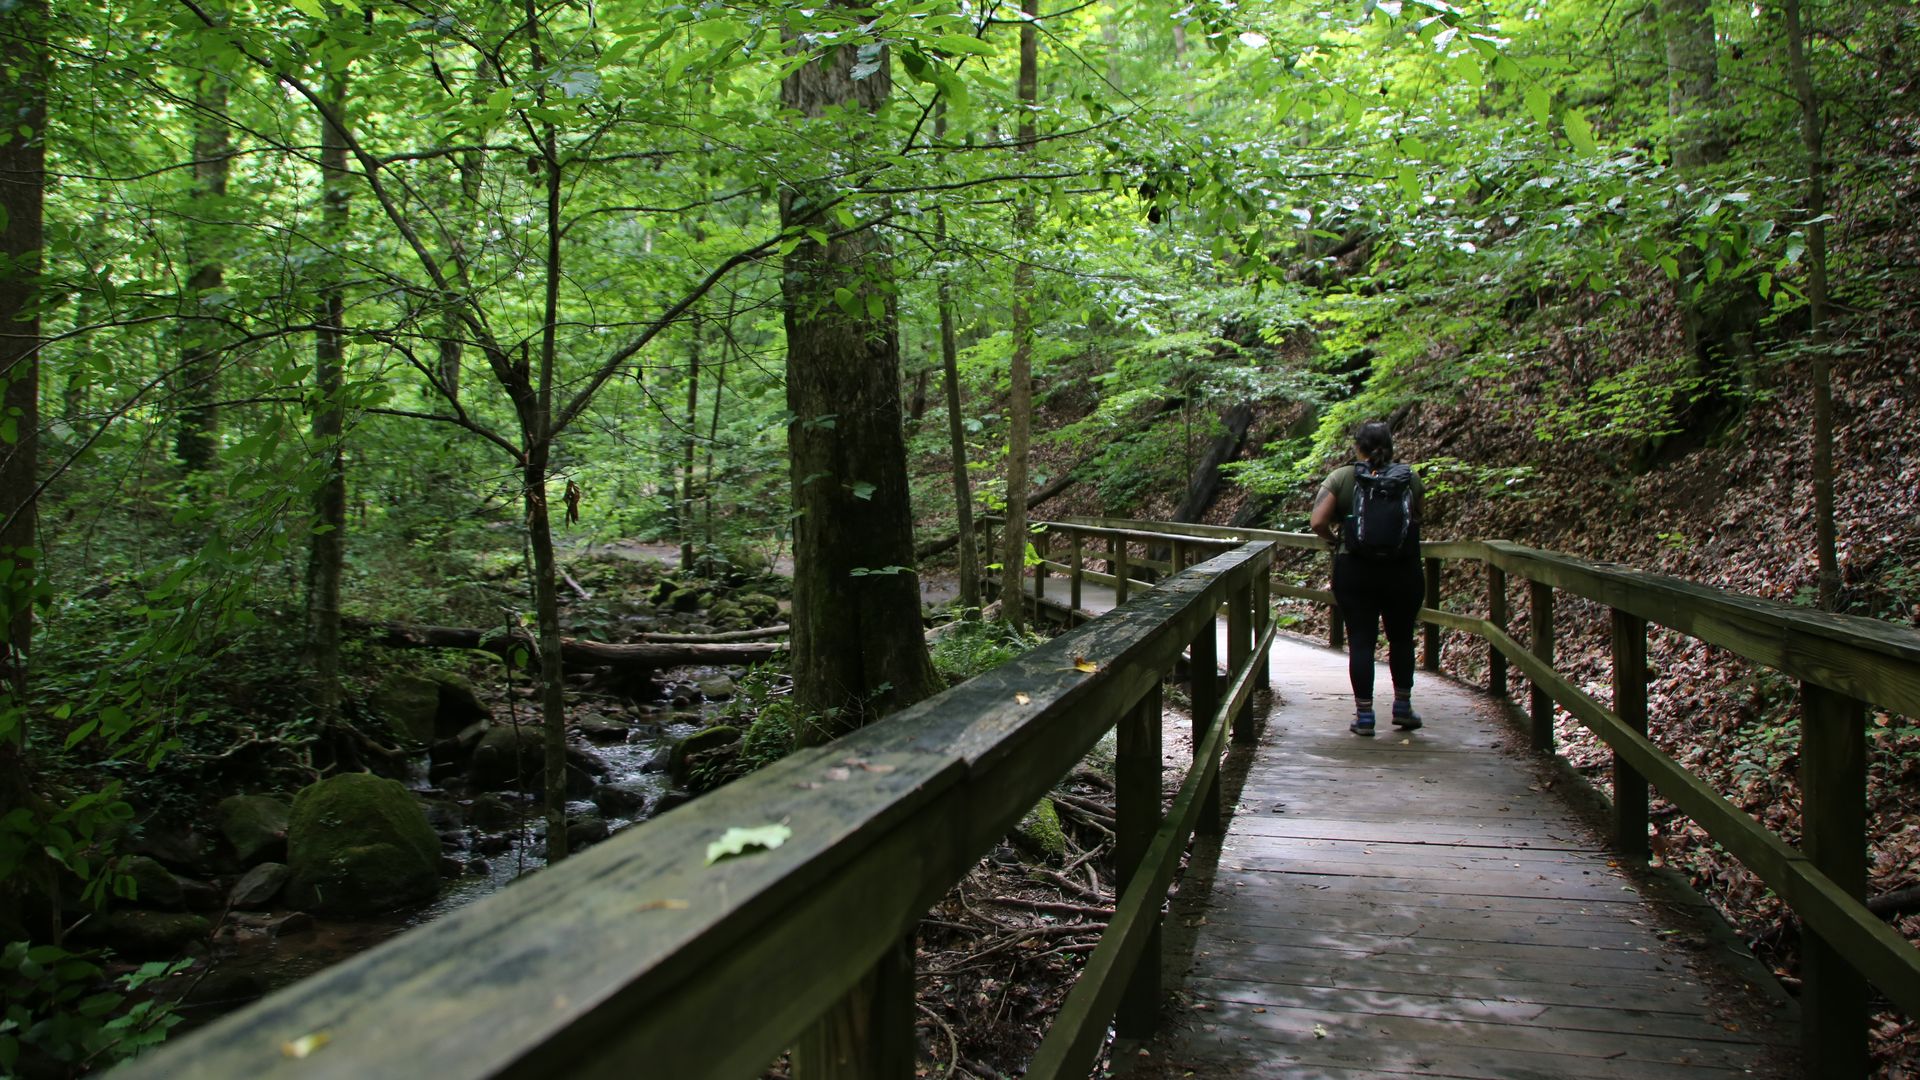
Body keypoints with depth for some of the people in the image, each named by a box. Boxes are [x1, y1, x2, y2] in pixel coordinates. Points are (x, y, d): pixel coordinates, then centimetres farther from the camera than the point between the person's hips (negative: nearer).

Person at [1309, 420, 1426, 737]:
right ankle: (1403, 706, 25)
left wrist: (1334, 539, 5)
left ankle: (1364, 715, 5)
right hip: (1403, 571, 1)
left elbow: (1318, 522, -13)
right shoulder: (1409, 478, -1)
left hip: (1354, 571, -1)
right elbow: (1420, 515, 7)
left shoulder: (1342, 478, -6)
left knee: (1360, 641, 4)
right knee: (1401, 638, 18)